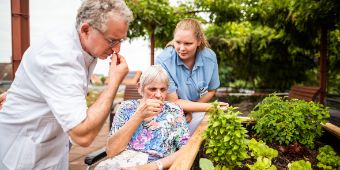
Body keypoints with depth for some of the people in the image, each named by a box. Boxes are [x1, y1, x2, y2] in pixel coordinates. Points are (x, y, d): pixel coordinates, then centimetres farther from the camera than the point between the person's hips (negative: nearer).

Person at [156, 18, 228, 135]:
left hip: (196, 112, 4)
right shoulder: (163, 61, -23)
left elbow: (211, 91, 2)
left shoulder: (209, 57, -13)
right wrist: (209, 107, -25)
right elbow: (173, 102, -19)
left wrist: (191, 110, -9)